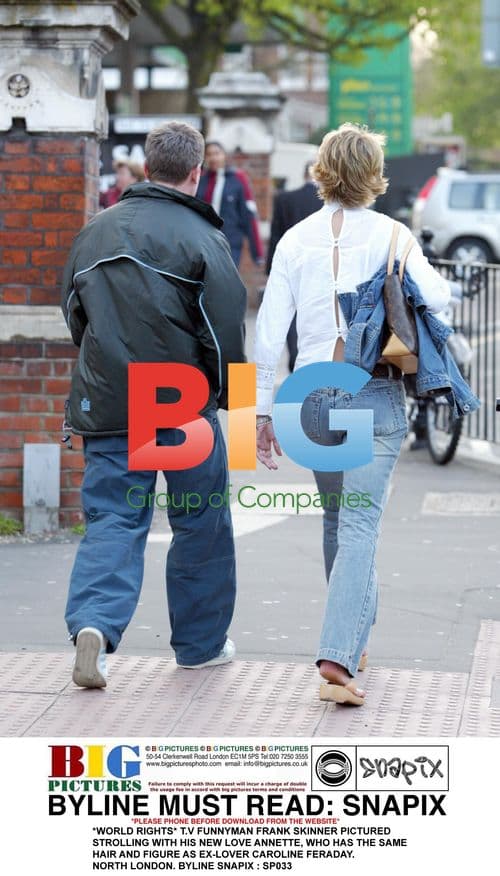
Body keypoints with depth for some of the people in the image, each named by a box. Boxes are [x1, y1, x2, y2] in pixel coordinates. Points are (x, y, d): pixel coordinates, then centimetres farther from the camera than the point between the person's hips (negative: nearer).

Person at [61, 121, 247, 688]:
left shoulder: (94, 232, 9)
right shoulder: (200, 237, -9)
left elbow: (72, 313, 19)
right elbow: (226, 329, -10)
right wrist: (230, 397, 4)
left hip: (104, 405, 4)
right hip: (183, 406, -4)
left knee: (111, 520, 4)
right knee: (201, 524, 11)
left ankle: (94, 624, -19)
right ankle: (200, 643, 21)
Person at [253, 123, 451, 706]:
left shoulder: (296, 240, 3)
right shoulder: (390, 235, -5)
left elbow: (269, 330, 1)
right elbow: (437, 298, -13)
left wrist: (262, 410, 8)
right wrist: (420, 269, 9)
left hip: (313, 394, 3)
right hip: (376, 392, -3)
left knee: (336, 517, 22)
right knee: (359, 526, -7)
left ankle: (352, 641, 34)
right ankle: (339, 656, -21)